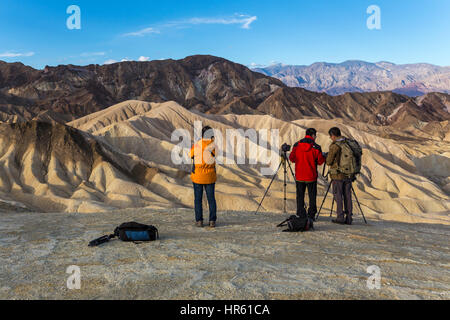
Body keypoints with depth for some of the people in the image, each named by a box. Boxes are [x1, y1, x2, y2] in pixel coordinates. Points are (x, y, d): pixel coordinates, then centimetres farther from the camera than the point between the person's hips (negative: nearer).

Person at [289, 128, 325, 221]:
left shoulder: (296, 145, -1)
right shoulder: (316, 147, -9)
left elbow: (291, 158, 3)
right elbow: (320, 162, -6)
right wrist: (323, 157, 15)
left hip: (299, 176, 3)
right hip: (311, 176, -2)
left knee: (300, 196, 10)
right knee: (312, 196, 8)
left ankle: (301, 215, 10)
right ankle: (311, 215, 7)